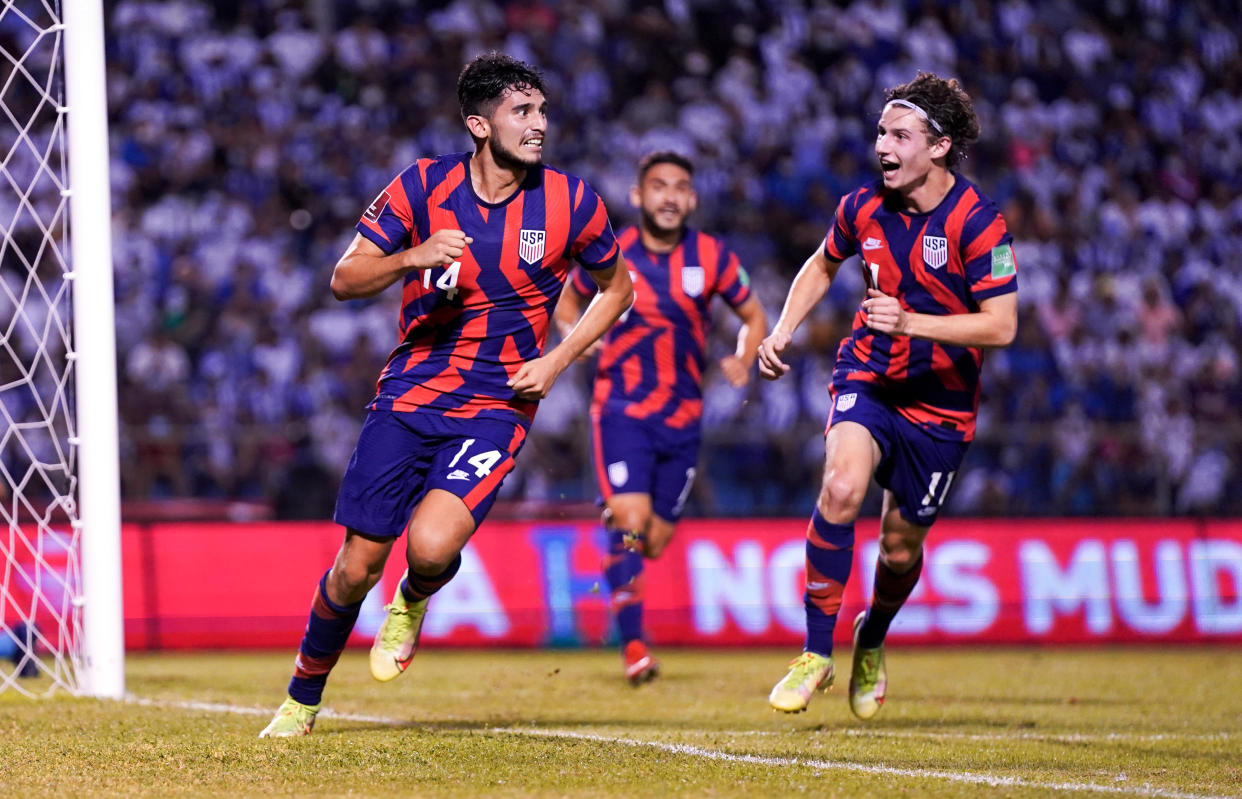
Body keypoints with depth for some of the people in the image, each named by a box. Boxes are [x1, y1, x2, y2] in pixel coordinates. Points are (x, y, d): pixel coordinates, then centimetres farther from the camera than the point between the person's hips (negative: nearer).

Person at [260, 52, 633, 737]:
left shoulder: (570, 201, -4)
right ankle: (302, 700, 23)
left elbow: (616, 288, 12)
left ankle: (413, 603, 13)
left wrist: (556, 362, -1)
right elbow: (344, 279, -4)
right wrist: (412, 258, -24)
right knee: (357, 566, 0)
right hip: (409, 394, 1)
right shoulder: (423, 187, -4)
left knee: (431, 546, -25)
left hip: (497, 405, -1)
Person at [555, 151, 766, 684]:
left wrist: (743, 362, -7)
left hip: (683, 416, 3)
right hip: (622, 409, -3)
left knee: (656, 540, 9)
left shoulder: (712, 257, 0)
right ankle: (633, 645, -16)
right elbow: (567, 300, 15)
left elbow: (753, 315, 12)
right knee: (632, 519, -19)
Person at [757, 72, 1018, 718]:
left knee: (901, 548, 7)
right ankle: (817, 653, -18)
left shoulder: (977, 223, -18)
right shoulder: (863, 207, -4)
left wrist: (910, 322, -32)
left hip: (940, 401, -2)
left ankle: (872, 641, 43)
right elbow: (823, 265, 18)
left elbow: (1001, 326, -22)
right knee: (842, 486, -28)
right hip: (867, 377, 2)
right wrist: (781, 331, 5)